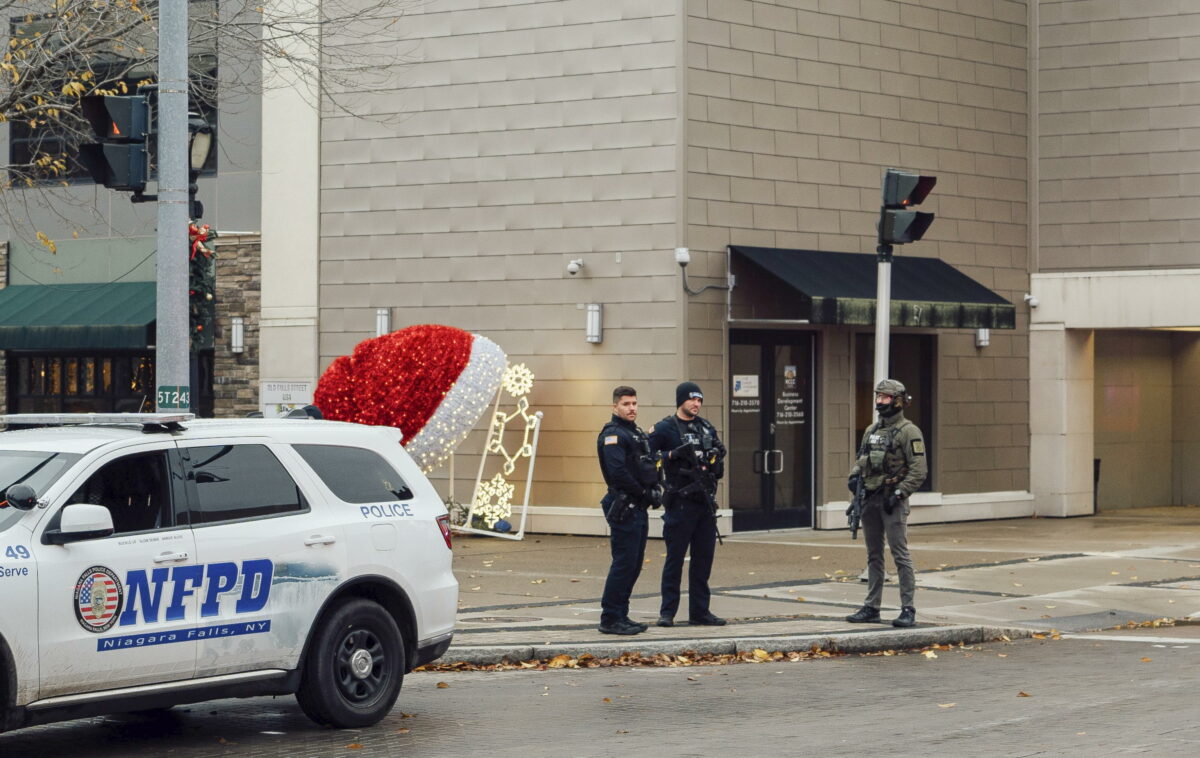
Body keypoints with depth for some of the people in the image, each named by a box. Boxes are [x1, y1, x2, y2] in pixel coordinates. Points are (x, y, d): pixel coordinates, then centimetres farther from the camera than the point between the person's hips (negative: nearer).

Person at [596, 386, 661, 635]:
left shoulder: (637, 434, 19)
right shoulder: (613, 434, -11)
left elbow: (648, 466, 24)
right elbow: (618, 472, -22)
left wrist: (655, 489, 4)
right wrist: (644, 493, -15)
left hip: (638, 509, 10)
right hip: (623, 508, -10)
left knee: (634, 564, 12)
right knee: (624, 563, -9)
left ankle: (620, 616, 18)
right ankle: (610, 619, -6)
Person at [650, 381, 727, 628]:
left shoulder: (706, 427, 15)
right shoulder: (665, 428, -4)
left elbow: (718, 451, 25)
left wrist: (717, 456, 3)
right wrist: (672, 455, -20)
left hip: (706, 502, 6)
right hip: (680, 503, -6)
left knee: (704, 557, 8)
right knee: (675, 557, -3)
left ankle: (699, 611, 15)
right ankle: (667, 612, 2)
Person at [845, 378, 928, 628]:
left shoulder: (908, 431, -7)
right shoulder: (871, 430, 16)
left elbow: (919, 469, -12)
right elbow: (861, 459, 23)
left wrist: (899, 493, -18)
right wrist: (854, 476, 2)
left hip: (892, 501, -7)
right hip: (869, 500, 7)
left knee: (900, 554, -8)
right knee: (874, 555, 11)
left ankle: (908, 610, -5)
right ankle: (871, 608, 16)